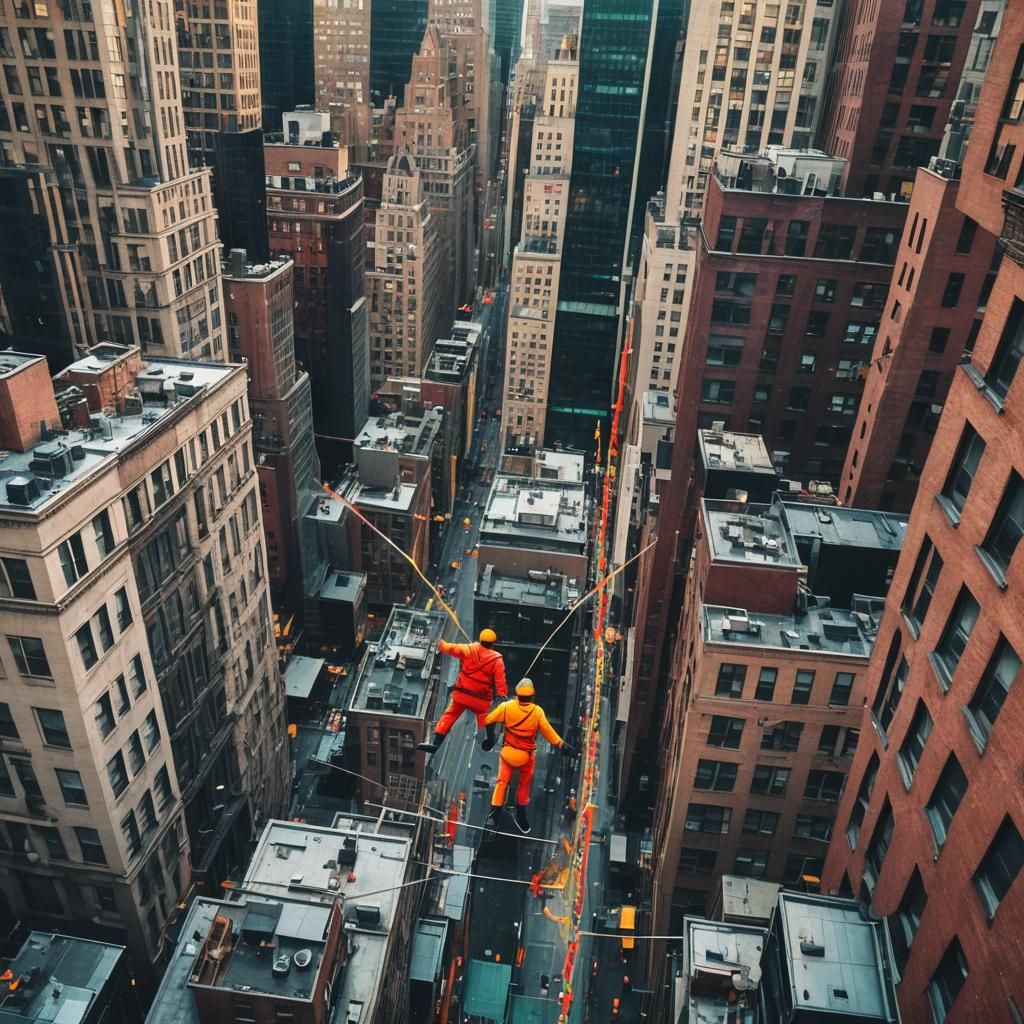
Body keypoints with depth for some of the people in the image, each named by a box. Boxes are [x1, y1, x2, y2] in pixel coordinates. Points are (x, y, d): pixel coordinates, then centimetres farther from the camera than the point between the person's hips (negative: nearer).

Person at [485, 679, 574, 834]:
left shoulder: (507, 707, -15)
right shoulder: (538, 712, -17)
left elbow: (488, 719, -7)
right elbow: (548, 731, -9)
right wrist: (561, 744, 2)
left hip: (508, 752, 0)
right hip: (527, 755, 0)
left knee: (502, 782, 8)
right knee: (524, 785, 18)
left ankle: (494, 814, 2)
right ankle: (521, 814, 32)